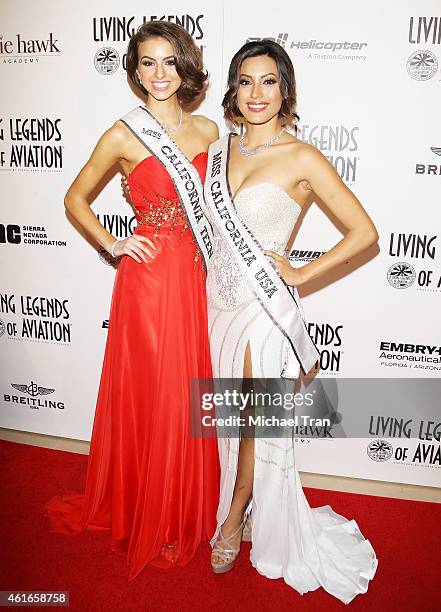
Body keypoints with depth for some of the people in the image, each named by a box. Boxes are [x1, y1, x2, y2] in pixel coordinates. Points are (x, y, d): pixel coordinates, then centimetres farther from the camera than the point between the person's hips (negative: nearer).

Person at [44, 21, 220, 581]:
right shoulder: (123, 135, -2)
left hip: (196, 275, 4)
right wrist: (112, 244, -4)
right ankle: (147, 518, 31)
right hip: (147, 277, -4)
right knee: (150, 396, 6)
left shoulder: (208, 130, 9)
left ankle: (189, 509, 37)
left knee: (191, 393, 13)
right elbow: (75, 198, 8)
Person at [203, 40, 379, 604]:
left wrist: (300, 275, -12)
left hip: (263, 306, -6)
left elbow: (364, 232, -11)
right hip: (218, 297, 6)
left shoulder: (302, 159, -11)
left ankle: (234, 520, 33)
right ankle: (240, 503, 42)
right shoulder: (220, 150, 7)